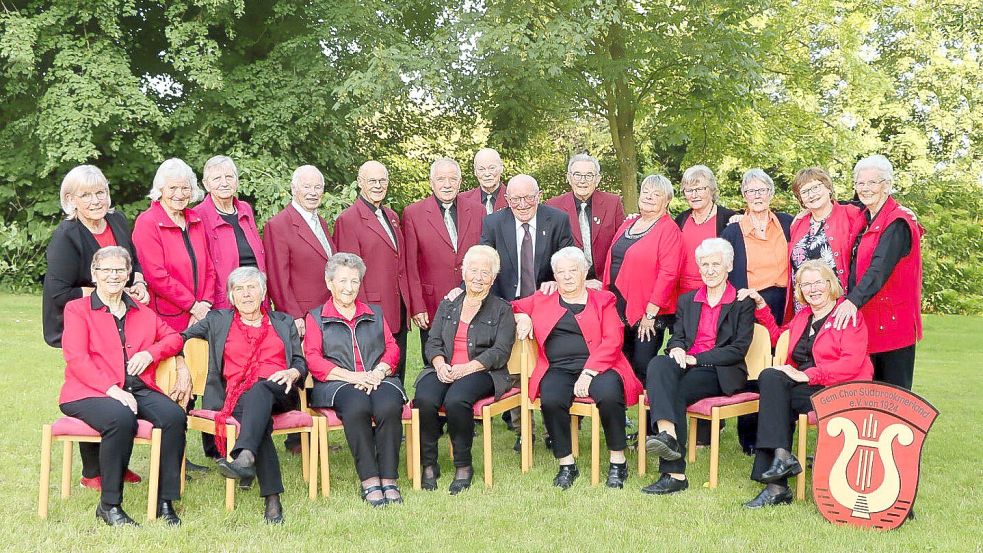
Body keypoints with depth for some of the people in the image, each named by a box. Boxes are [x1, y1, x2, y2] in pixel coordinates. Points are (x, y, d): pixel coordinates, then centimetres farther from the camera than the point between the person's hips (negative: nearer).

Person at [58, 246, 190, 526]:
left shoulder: (142, 312, 22)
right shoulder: (77, 309, 8)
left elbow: (173, 337, 27)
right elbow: (76, 359, -4)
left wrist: (151, 353, 2)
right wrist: (111, 389, -19)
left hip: (139, 390, 4)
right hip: (89, 392, -4)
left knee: (175, 415, -27)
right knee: (122, 418, -37)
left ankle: (165, 502, -18)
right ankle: (109, 506, -22)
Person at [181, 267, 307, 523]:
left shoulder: (284, 322, 26)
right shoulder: (217, 320, 25)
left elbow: (301, 362, 19)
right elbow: (181, 338, 16)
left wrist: (292, 373, -4)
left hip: (279, 391, 1)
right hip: (237, 394, 0)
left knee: (259, 389, -38)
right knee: (259, 419, -37)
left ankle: (244, 455, -61)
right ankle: (272, 498, -47)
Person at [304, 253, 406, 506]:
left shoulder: (375, 314, 26)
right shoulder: (316, 318, 18)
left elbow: (392, 349, 15)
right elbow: (313, 359, 3)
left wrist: (377, 373, -8)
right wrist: (351, 376, -12)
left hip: (379, 379, 2)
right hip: (337, 384, -2)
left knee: (389, 406, -33)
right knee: (357, 406, -37)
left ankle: (389, 480, -29)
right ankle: (369, 481, -32)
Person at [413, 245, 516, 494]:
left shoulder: (502, 310, 10)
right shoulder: (447, 305, 21)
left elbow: (500, 352, -2)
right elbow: (433, 342, 13)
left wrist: (467, 368, -15)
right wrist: (440, 364, -10)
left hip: (481, 372, -3)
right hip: (443, 371, 3)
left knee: (456, 400, -35)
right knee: (425, 400, -29)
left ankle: (463, 466, -17)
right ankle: (429, 464, -14)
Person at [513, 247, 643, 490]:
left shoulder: (603, 300, 13)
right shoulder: (541, 300, 21)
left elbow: (612, 341, 1)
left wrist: (589, 372, -13)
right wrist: (522, 316, 5)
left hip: (597, 367, -1)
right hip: (558, 369, 2)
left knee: (609, 394, -34)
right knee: (551, 400, -32)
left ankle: (618, 462, -16)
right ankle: (566, 464, -16)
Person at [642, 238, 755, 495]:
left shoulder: (743, 303, 6)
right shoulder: (687, 301, 22)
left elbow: (739, 349, -4)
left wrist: (695, 358, -12)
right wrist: (676, 349, -10)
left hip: (722, 373, -4)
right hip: (686, 367, 4)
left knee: (677, 392, -33)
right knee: (658, 365, -32)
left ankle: (673, 473, -36)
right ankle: (667, 433, -52)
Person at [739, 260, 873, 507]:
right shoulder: (802, 316, 20)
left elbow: (852, 363, -13)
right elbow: (778, 337, 36)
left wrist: (807, 375, -18)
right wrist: (761, 305, 24)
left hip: (841, 390, -6)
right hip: (807, 388, 6)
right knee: (770, 377, -23)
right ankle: (781, 457, -32)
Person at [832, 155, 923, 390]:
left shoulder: (897, 223, -12)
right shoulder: (864, 218, 12)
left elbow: (880, 268, -25)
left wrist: (853, 301, -36)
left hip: (893, 321, -8)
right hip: (868, 321, 8)